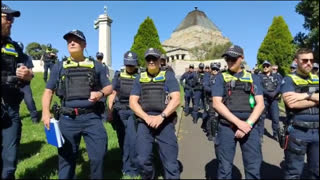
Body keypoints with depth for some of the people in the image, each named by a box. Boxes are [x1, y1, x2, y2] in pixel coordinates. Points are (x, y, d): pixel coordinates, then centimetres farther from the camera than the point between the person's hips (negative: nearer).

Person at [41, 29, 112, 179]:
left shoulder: (96, 66, 10)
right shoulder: (59, 67, 12)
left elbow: (109, 87, 12)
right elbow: (48, 91, 12)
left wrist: (100, 93, -10)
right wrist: (45, 112, -2)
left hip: (92, 117, 0)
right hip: (68, 119, 1)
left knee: (98, 155, 3)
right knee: (66, 157, 12)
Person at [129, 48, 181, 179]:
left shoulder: (168, 76, 6)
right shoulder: (139, 78, 13)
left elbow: (176, 99, -5)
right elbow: (132, 102, 6)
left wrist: (161, 116, -16)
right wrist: (147, 117, -9)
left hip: (165, 122, -1)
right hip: (144, 122, 2)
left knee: (170, 162, 0)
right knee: (142, 160, -2)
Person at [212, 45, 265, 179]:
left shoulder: (253, 78, 10)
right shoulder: (221, 77, 5)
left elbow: (260, 104, 2)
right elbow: (217, 104, -6)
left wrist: (248, 124, -12)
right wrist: (239, 122, -14)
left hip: (250, 127, 2)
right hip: (227, 127, -1)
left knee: (254, 169, 7)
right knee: (224, 169, 6)